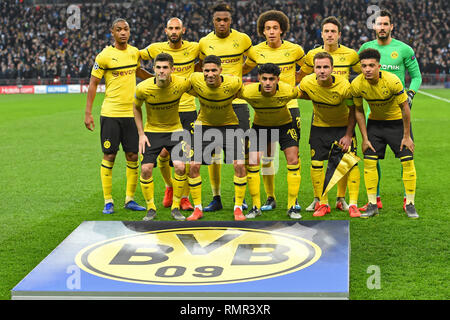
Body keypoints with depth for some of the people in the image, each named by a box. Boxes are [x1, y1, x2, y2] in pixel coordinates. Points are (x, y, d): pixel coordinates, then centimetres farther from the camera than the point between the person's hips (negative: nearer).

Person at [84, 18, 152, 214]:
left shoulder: (134, 52, 8)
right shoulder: (104, 56, -6)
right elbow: (93, 83, -2)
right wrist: (88, 113, -5)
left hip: (131, 112, 4)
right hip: (110, 113, -4)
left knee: (133, 156, 5)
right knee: (109, 156, -1)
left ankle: (130, 199, 16)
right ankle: (108, 201, 7)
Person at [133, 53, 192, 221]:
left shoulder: (182, 83, -19)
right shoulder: (143, 88, -19)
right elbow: (136, 108, 1)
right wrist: (141, 134, -3)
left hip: (174, 130, 0)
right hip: (151, 131, 0)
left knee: (180, 167, -16)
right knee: (146, 169, -11)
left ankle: (176, 207, 3)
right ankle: (151, 208, 9)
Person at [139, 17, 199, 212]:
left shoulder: (194, 48, -1)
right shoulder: (156, 49, 0)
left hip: (188, 108, 0)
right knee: (163, 153, -2)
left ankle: (184, 197, 11)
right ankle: (169, 186, 26)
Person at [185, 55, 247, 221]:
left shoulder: (233, 83, -25)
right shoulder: (195, 79, -21)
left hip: (229, 124, -1)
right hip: (204, 124, 1)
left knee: (240, 164, -13)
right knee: (193, 165, -6)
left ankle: (238, 208, 3)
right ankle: (197, 208, 9)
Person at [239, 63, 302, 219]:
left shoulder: (288, 91, -30)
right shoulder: (249, 92, -30)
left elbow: (302, 94, -7)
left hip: (284, 125, 0)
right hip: (260, 125, 0)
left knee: (293, 161, -11)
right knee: (252, 162, -9)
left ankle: (292, 206, 0)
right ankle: (256, 206, 5)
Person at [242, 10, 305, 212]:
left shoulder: (294, 50, -2)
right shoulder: (256, 51, 1)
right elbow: (243, 70, 20)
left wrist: (292, 81, 6)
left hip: (289, 107, -1)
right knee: (265, 156, 3)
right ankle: (270, 198, 15)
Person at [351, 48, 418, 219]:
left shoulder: (392, 81, -28)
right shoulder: (357, 85, -18)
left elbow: (404, 107, -17)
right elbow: (359, 111, -3)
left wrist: (406, 136, -14)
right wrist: (365, 138, -5)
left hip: (398, 121, -2)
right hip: (375, 122, 2)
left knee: (408, 161, -7)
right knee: (369, 161, -7)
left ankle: (410, 204, 6)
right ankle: (372, 204, 4)